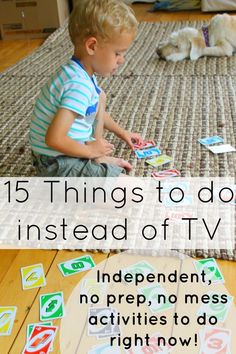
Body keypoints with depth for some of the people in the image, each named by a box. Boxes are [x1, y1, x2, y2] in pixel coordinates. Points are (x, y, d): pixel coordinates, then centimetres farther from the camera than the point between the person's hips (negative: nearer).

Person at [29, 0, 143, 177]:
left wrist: (122, 132, 24)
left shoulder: (81, 73, 3)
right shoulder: (79, 85, -29)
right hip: (57, 165, -10)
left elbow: (97, 110, 24)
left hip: (65, 150, 10)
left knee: (100, 97, 18)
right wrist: (90, 151, -18)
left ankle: (99, 158, 14)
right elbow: (54, 139, -34)